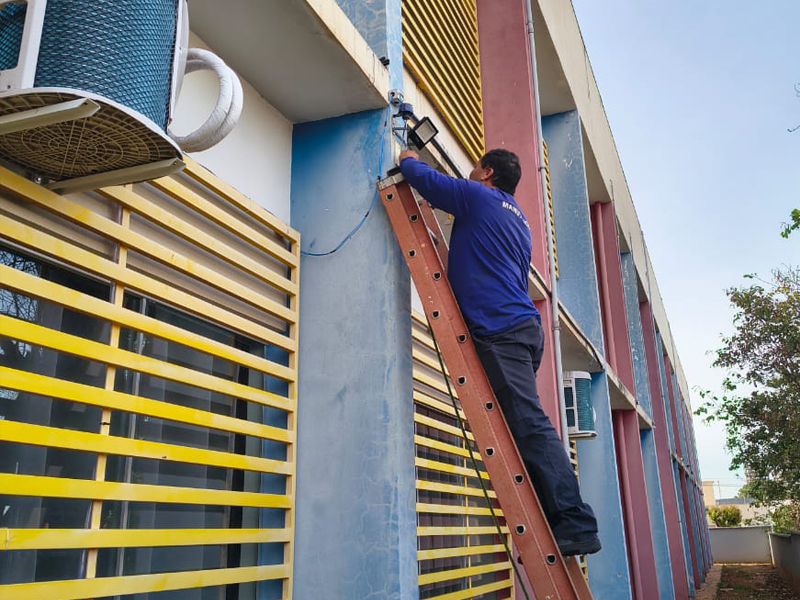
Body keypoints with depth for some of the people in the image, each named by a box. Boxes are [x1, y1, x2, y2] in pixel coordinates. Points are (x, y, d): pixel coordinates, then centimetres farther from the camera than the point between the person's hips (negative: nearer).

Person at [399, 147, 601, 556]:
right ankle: (569, 523, 5)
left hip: (500, 329, -9)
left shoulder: (479, 197, 5)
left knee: (529, 424, -14)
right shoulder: (518, 220, 29)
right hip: (524, 327, 9)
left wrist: (408, 159, 28)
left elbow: (424, 178, 6)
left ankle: (575, 524, -17)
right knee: (526, 427, 6)